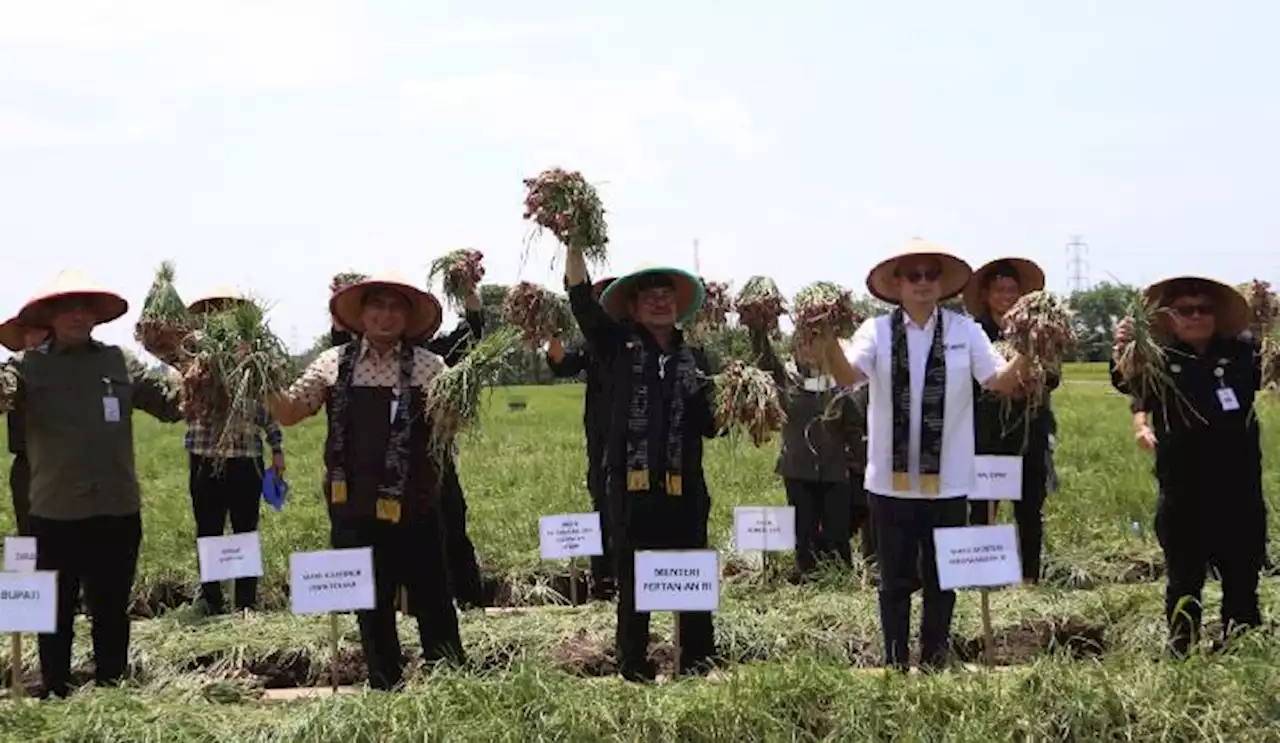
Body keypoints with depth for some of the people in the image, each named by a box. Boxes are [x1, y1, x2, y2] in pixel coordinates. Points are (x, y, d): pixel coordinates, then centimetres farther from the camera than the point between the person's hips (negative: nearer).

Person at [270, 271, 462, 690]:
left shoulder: (427, 367, 0)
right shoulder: (334, 364, 6)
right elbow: (288, 414, 8)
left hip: (413, 508, -2)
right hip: (354, 508, 2)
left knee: (432, 600, 3)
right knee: (371, 607, 11)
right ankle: (386, 688, 23)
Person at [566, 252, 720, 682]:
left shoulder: (693, 360, 14)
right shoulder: (618, 348, 6)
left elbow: (709, 426, 13)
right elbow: (582, 302, -7)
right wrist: (574, 247, -14)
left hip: (684, 486, 2)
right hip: (631, 485, -2)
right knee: (632, 583, 5)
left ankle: (698, 663, 14)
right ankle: (633, 669, 13)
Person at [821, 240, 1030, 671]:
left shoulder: (965, 331, 0)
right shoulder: (876, 331, -3)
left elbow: (1001, 382, -6)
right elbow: (847, 375, -17)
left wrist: (1027, 355, -25)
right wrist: (829, 342, -36)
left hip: (947, 481, 1)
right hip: (891, 479, -1)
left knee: (942, 580, 12)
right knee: (895, 580, 11)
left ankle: (934, 663, 26)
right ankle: (895, 665, 22)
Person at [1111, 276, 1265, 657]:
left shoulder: (1240, 355, 3)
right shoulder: (1161, 360, -6)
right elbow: (1130, 384, -23)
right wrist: (1122, 352, -46)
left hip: (1238, 492, 2)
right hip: (1183, 494, -2)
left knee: (1243, 577, 12)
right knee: (1184, 579, 9)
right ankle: (1182, 651, 18)